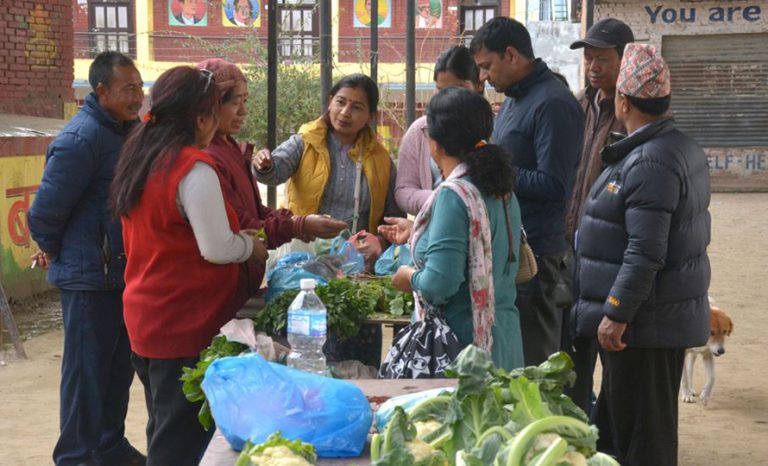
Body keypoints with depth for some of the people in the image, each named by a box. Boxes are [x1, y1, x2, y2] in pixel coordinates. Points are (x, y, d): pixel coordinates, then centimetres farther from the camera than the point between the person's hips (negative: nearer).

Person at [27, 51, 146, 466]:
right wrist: (53, 250, -2)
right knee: (86, 370, 2)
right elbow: (46, 210, -20)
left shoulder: (126, 132, 8)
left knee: (118, 366, 18)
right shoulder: (81, 138, -21)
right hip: (89, 277, -9)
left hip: (121, 272, 9)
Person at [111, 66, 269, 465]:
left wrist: (237, 234, 15)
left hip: (146, 316, 9)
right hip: (186, 325, -9)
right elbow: (217, 249, -21)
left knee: (164, 432, 20)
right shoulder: (194, 168, -19)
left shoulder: (139, 159, 8)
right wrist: (252, 245, -1)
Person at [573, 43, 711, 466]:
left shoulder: (650, 163, -23)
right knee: (612, 422, 20)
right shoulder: (682, 149, 12)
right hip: (667, 316, 11)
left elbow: (645, 252, -27)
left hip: (645, 322, -11)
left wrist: (616, 313, -22)